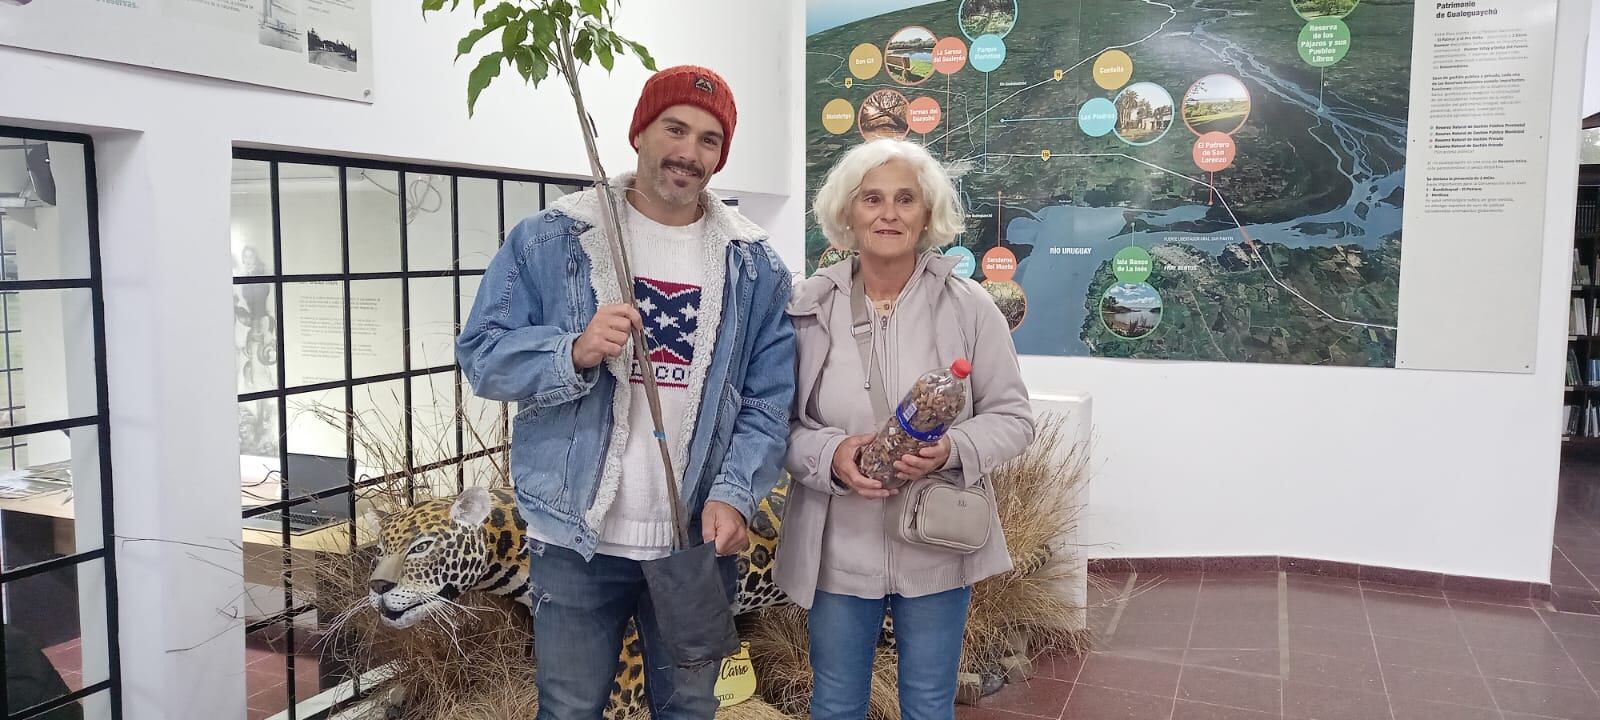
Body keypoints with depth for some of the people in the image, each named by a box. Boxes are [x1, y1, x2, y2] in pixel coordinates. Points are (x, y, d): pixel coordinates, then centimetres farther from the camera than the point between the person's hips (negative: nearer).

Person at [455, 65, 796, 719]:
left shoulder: (754, 266, 4)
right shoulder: (549, 240, -2)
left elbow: (770, 400, 1)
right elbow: (480, 352, -5)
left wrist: (734, 494, -14)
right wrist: (574, 352, -24)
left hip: (701, 539, 2)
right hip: (575, 539, -1)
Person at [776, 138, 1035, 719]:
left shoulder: (968, 306, -5)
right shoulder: (809, 306, -5)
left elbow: (1012, 417, -1)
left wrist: (952, 451, -21)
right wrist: (828, 454, -21)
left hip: (937, 548, 0)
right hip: (838, 551, 1)